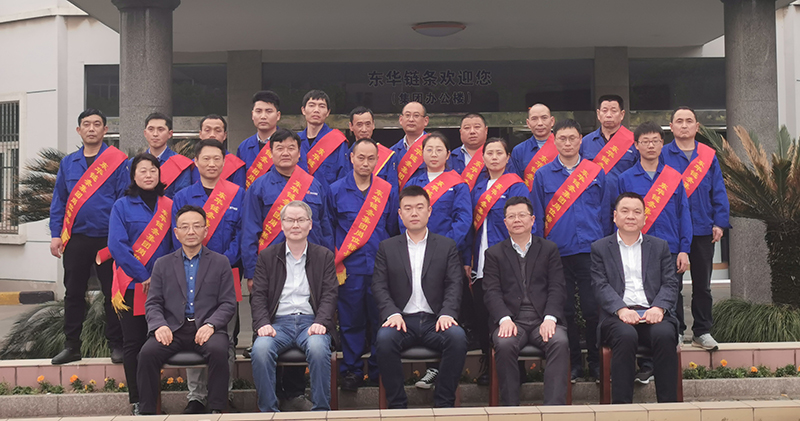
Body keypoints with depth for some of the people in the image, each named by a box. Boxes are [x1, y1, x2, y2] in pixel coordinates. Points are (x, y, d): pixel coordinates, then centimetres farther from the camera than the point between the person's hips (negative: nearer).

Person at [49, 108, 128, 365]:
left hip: (108, 238, -3)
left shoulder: (118, 161, 0)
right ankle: (71, 346, 18)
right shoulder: (68, 163, 10)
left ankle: (116, 345, 13)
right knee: (73, 293, 9)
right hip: (76, 238, 3)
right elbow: (58, 202, 11)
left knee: (112, 294, 3)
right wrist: (56, 234, 2)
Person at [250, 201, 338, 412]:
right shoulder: (267, 256, 14)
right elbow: (259, 295, 7)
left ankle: (321, 411, -22)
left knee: (318, 347, -35)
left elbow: (329, 295, 3)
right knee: (260, 348, -31)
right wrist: (263, 323, -12)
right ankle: (268, 411, -19)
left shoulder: (324, 256, 13)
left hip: (311, 321, -1)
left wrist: (320, 322, -15)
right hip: (278, 322, 1)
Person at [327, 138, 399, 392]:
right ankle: (351, 371, 15)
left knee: (380, 320, 5)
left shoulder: (388, 191, 6)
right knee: (351, 320, 3)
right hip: (349, 267, -1)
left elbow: (393, 230, 10)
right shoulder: (336, 190, 4)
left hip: (380, 266, 1)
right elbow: (329, 230, 8)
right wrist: (333, 263, 1)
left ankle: (379, 371, 18)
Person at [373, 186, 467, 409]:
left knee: (457, 337, -31)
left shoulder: (447, 246, 13)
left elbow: (454, 284, 4)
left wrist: (447, 313, -15)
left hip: (435, 319, 0)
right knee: (384, 338, -33)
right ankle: (397, 404, -20)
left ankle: (444, 403, -18)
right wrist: (392, 313, -14)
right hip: (402, 319, 0)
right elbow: (379, 286, 5)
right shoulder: (387, 247, 13)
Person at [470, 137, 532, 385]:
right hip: (480, 263, 5)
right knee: (480, 316, 8)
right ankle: (487, 366, 22)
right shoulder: (479, 186, 13)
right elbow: (473, 223, 13)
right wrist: (468, 260, 8)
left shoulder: (517, 187, -4)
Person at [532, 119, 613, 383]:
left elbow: (605, 213, 10)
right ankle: (573, 363, 16)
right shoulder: (543, 175, 8)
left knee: (593, 309, -2)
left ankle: (596, 362, 12)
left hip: (590, 252, -1)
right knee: (564, 311, 5)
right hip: (556, 253, 1)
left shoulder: (596, 173, 8)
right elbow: (538, 216, 9)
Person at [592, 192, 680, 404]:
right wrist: (621, 309, -17)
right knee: (626, 336, -35)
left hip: (653, 313, 2)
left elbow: (670, 284, 10)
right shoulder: (600, 248, 14)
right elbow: (601, 286, 1)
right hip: (617, 315, -1)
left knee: (665, 334, -32)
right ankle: (621, 404, -29)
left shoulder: (660, 246, 20)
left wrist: (659, 308, -11)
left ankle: (668, 403, -24)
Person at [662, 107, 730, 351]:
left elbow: (718, 191, 4)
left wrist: (720, 222, -4)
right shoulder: (662, 155, -1)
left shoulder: (708, 156, 5)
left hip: (703, 229, 2)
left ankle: (702, 332, 19)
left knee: (702, 284, 9)